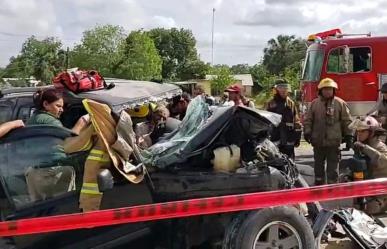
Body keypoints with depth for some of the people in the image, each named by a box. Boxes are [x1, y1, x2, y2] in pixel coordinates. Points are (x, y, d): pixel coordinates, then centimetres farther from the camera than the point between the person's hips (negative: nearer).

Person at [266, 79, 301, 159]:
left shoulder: (291, 103, 8)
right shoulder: (270, 104, 3)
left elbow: (296, 121, 8)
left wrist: (297, 137, 4)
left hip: (288, 141, 1)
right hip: (274, 140, -1)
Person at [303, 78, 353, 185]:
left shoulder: (340, 103, 2)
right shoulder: (314, 103, 6)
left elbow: (347, 121, 2)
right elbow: (308, 119, 7)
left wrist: (349, 136, -1)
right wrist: (307, 132, -4)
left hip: (334, 141, -2)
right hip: (318, 141, 2)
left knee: (333, 167, 2)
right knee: (318, 165, 14)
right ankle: (318, 183, 26)